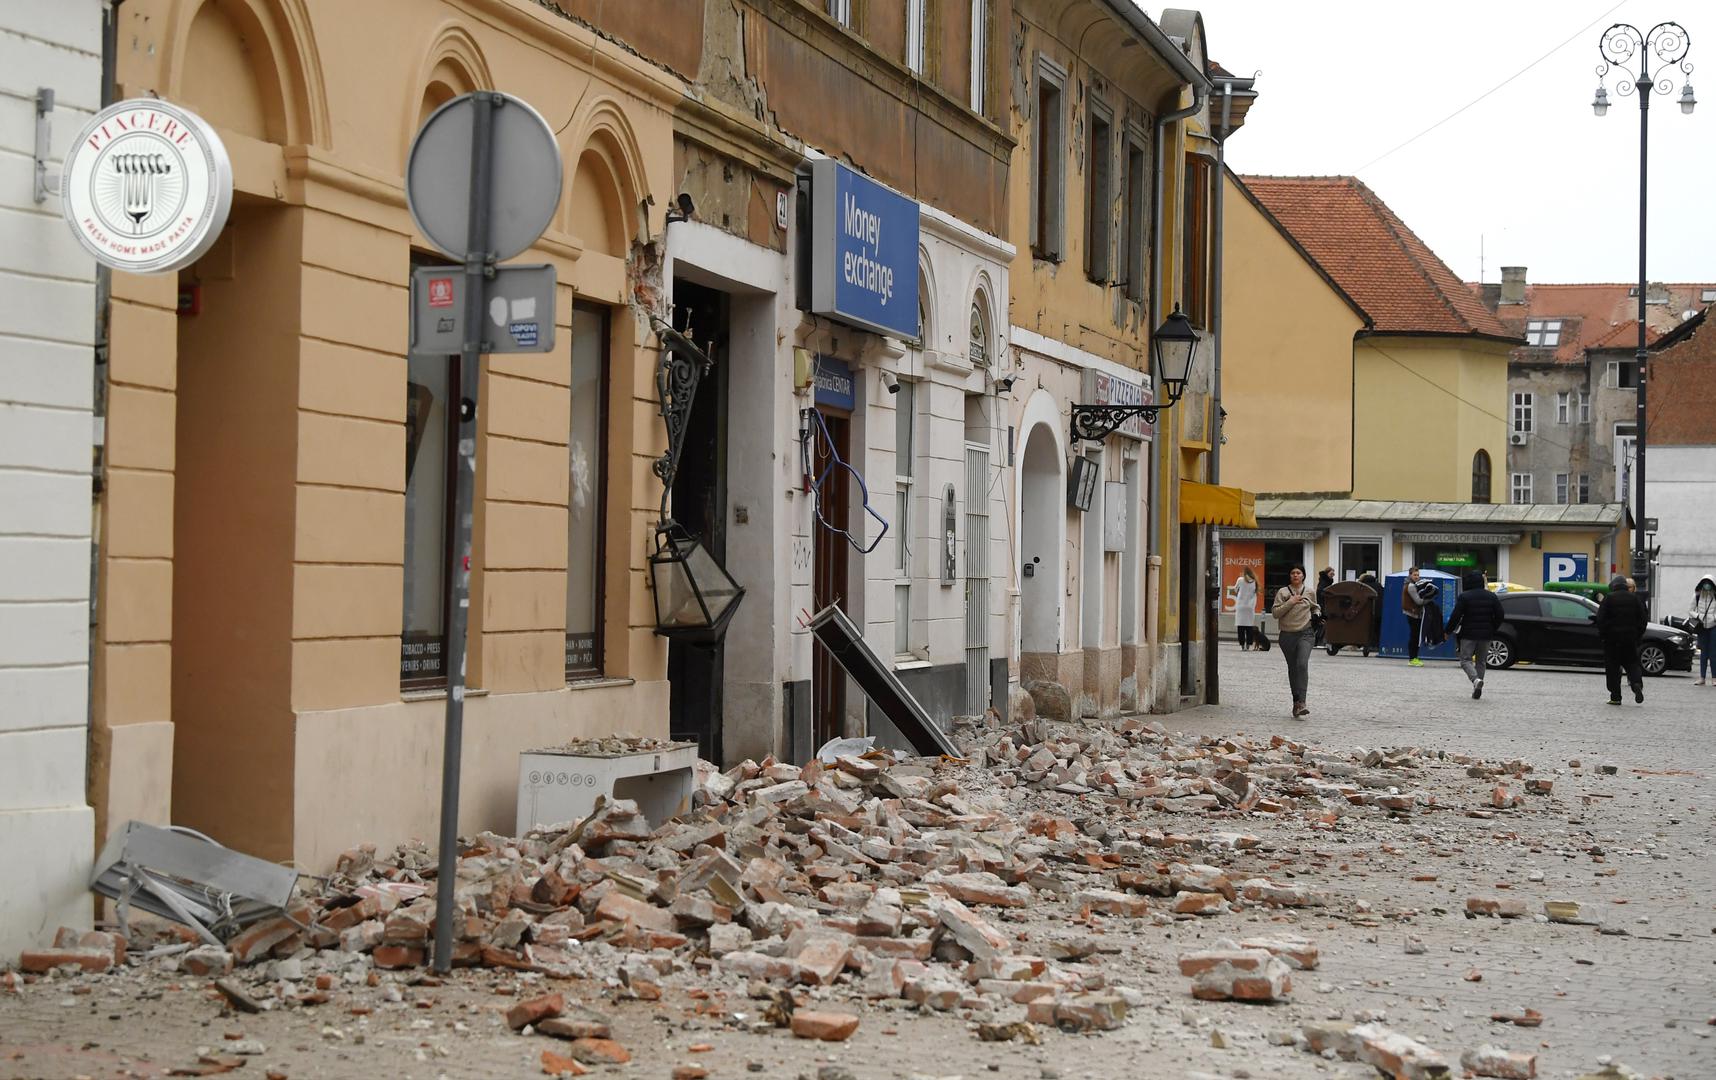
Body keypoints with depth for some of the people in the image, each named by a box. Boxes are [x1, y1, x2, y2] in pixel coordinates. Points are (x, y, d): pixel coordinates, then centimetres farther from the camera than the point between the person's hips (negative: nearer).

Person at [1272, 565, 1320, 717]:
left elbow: (1315, 608, 26)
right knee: (1292, 669, 8)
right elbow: (1275, 613, -5)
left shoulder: (1310, 591, 8)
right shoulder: (1282, 592, 2)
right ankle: (1296, 701, 19)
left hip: (1306, 633, -1)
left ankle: (1301, 702, -24)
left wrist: (1316, 615, 4)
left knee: (1302, 665, -19)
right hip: (1287, 635, 1)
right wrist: (1290, 603, -13)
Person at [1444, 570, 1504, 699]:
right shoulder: (1491, 596, 6)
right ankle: (1477, 690, 12)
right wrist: (1492, 630, 18)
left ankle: (1476, 679, -24)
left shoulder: (1464, 597, -9)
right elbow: (1499, 616, 6)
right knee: (1480, 661, 15)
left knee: (1465, 660, 3)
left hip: (1469, 634, -4)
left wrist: (1448, 630, -1)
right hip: (1485, 635, 4)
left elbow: (1456, 616, -13)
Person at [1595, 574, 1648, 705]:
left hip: (1612, 637, -3)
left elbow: (1600, 618, -9)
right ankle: (1637, 683, -18)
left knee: (1612, 667, 3)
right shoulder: (1634, 598, 6)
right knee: (1632, 663, 12)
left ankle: (1615, 697, 1)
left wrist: (1602, 633, 3)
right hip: (1631, 638, 3)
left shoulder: (1608, 598, -5)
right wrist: (1638, 634, 13)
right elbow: (1643, 619, 6)